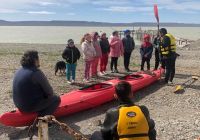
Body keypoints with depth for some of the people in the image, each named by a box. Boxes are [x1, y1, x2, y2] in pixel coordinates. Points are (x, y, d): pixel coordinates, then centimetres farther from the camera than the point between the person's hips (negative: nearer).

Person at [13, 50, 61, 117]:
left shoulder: (19, 71, 5)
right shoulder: (36, 72, -20)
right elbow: (49, 91, -13)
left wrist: (46, 95, 16)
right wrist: (50, 95, 10)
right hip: (30, 106, -9)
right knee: (56, 99, 3)